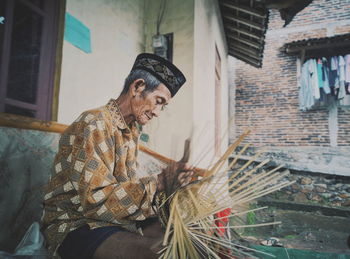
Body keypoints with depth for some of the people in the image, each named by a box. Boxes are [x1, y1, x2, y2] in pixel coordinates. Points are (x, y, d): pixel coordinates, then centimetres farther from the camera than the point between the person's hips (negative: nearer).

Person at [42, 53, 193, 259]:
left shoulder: (132, 131, 11)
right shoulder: (95, 124, -20)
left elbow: (128, 183, 6)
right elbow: (98, 198, -26)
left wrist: (166, 176, -8)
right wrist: (158, 183, -24)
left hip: (117, 217, 9)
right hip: (76, 225, -8)